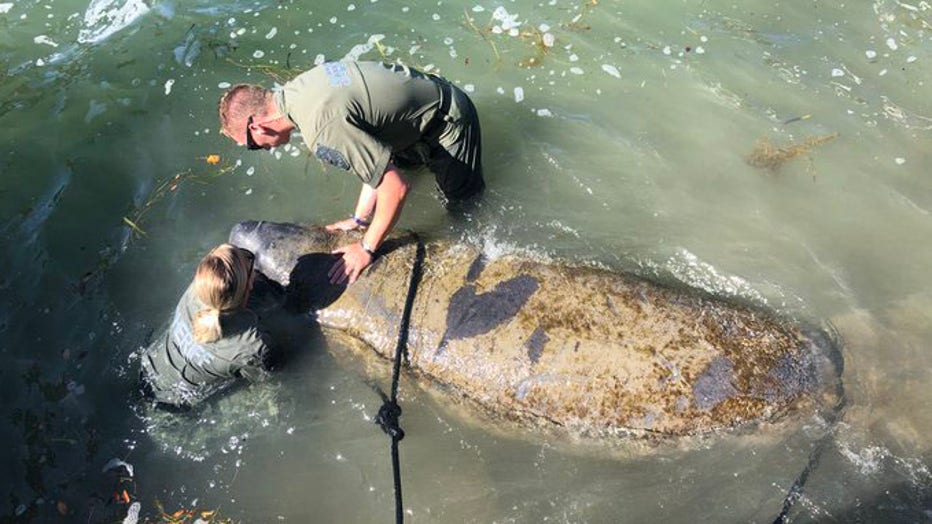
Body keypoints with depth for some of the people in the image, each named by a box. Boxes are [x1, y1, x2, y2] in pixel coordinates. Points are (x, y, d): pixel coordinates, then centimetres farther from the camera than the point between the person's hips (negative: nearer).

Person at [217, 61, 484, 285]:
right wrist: (361, 218, -2)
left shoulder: (323, 132, -34)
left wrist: (366, 248, -20)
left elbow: (395, 187, -32)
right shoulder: (298, 87, -5)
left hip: (450, 122, -8)